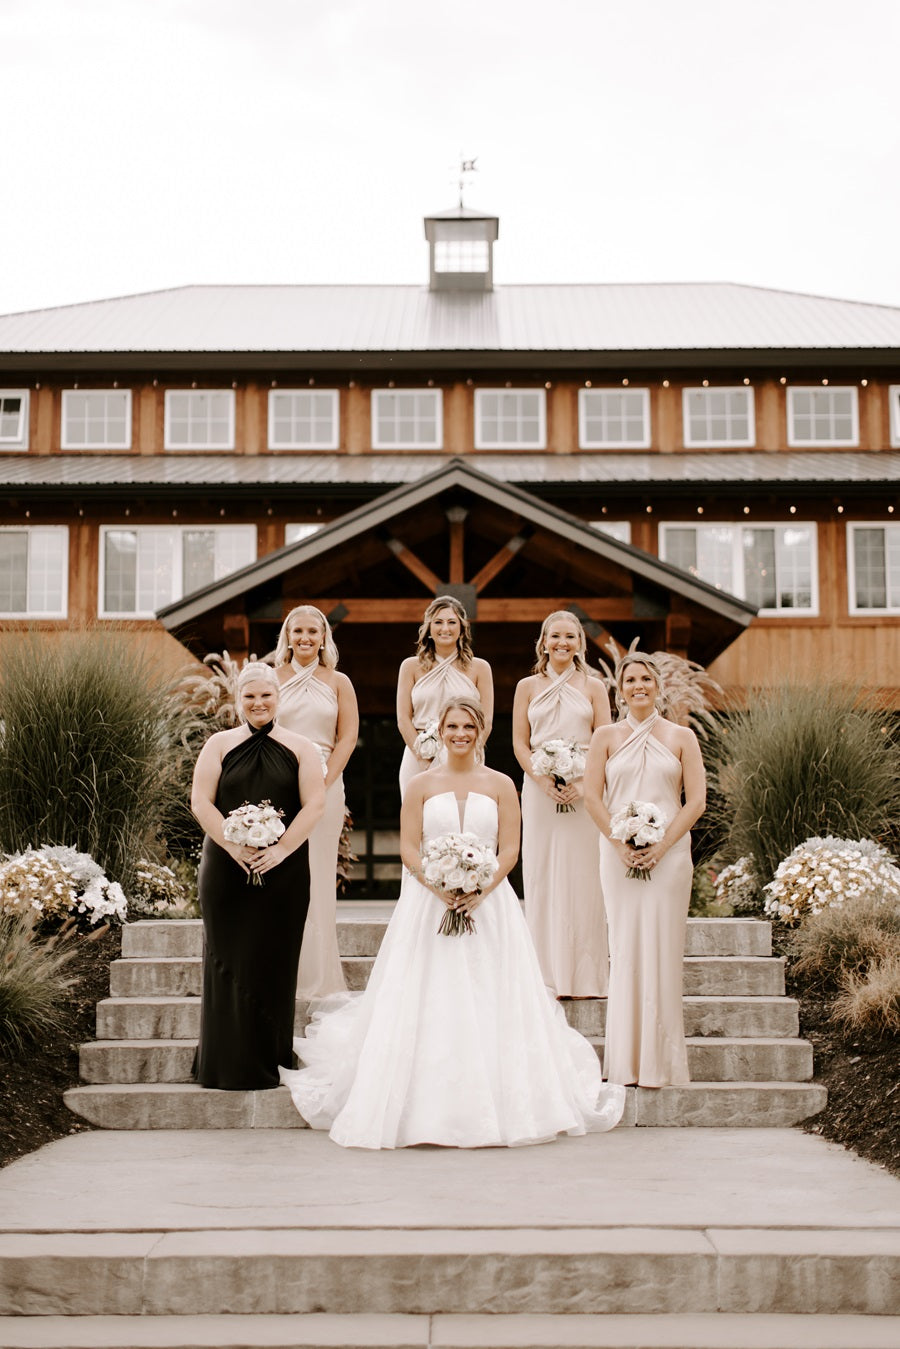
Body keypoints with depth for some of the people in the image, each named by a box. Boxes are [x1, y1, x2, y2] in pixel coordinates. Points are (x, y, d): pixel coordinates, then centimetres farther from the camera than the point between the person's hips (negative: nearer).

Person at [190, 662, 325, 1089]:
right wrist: (234, 846, -13)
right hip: (227, 870, 0)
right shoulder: (219, 745, 7)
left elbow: (315, 803, -1)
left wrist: (281, 849, -12)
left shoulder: (299, 749, 7)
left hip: (283, 872, 0)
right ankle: (228, 1064, 9)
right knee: (228, 961, 1)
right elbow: (201, 802, 0)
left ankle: (269, 1062, 12)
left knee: (275, 962, 2)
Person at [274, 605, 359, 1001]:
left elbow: (348, 737, 3)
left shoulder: (338, 683, 9)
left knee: (318, 875, 1)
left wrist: (324, 781, -9)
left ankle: (317, 978, 8)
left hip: (324, 782, 0)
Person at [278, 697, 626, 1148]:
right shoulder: (422, 785, 6)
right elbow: (408, 848, 1)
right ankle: (426, 1110, 4)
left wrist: (481, 890, -14)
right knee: (427, 1006, -2)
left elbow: (510, 849, 1)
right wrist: (439, 887, -15)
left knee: (489, 1007, -1)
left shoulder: (501, 785, 6)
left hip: (489, 904, 0)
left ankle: (491, 1109, 7)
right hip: (428, 906, 0)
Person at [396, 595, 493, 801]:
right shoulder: (412, 666, 9)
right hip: (418, 758, 0)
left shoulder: (479, 668, 8)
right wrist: (424, 759, -9)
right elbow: (403, 718, 3)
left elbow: (486, 722, 3)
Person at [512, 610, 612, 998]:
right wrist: (543, 781, -11)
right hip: (539, 788, 1)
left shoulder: (593, 686, 8)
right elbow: (520, 742, 5)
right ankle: (547, 976, 6)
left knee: (582, 876, -2)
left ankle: (585, 976, 5)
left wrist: (583, 783, -13)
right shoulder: (528, 687, 10)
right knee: (541, 876, 0)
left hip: (584, 789, -1)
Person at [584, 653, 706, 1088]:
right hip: (618, 852, 1)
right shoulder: (606, 737, 8)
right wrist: (621, 843, -9)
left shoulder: (681, 737, 6)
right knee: (624, 946, 1)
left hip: (668, 852, 0)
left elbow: (696, 800, 1)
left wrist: (662, 846, -10)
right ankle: (627, 1062, 8)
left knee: (662, 949, -1)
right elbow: (592, 796, 3)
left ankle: (661, 1061, 7)